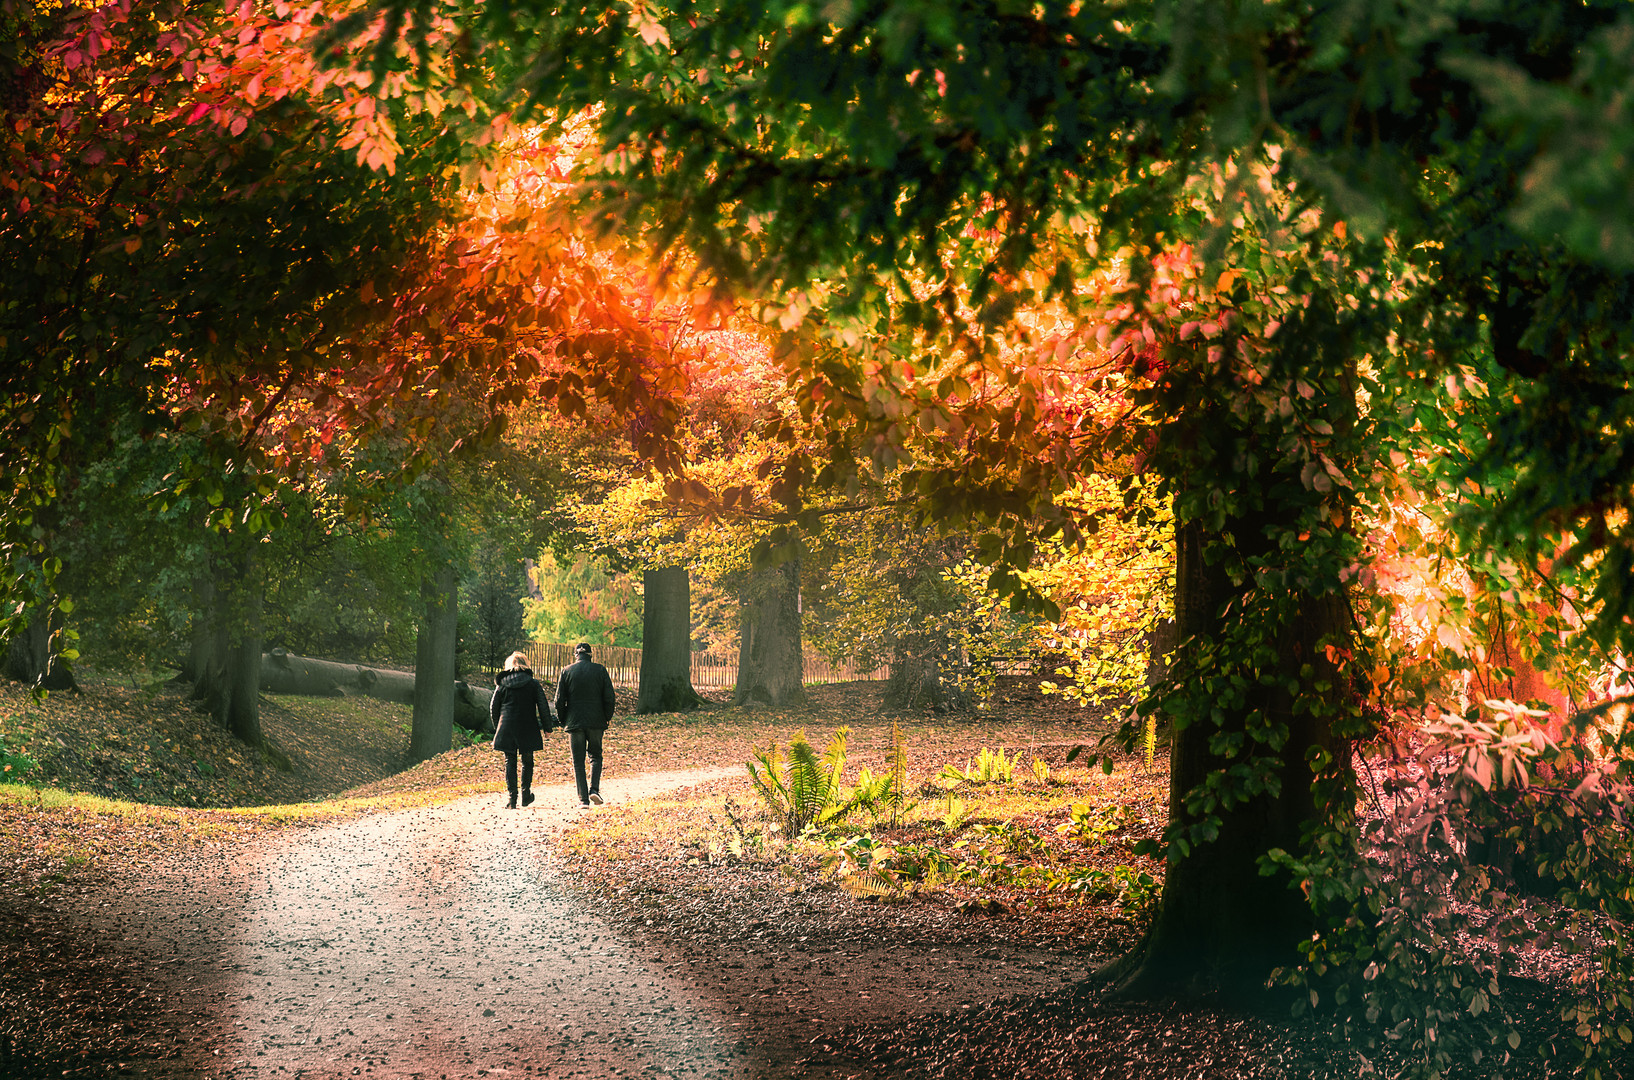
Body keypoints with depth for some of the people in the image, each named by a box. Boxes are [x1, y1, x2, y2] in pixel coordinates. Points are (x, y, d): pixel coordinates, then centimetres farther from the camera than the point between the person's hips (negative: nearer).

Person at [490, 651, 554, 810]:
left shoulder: (502, 684, 2)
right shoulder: (533, 683, -2)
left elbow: (493, 708, 8)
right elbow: (543, 706, -2)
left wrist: (497, 726, 21)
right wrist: (548, 726, 6)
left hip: (506, 729, 0)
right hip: (527, 729, 0)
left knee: (510, 762, 3)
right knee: (527, 761, 16)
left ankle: (512, 798, -4)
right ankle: (526, 794, 22)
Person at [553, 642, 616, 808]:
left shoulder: (566, 672, -1)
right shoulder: (600, 670, -1)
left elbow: (559, 700, 0)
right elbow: (609, 697, -2)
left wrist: (562, 720, 11)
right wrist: (607, 717, 11)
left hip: (575, 722, 0)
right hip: (596, 721, 0)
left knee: (578, 761, 5)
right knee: (595, 755, 16)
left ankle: (583, 799, 0)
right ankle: (594, 789, -4)